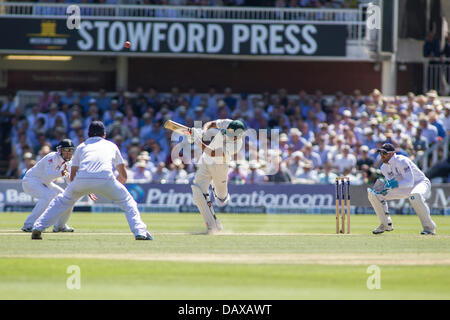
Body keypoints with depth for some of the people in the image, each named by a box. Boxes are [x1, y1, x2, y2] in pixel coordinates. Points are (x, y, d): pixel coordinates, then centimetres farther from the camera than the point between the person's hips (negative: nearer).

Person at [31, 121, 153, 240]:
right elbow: (123, 176, 33)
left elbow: (72, 177, 30)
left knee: (61, 201, 22)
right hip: (105, 179, -1)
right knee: (128, 202, 18)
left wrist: (87, 191, 45)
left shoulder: (81, 146, 31)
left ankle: (37, 228, 13)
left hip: (82, 180, 1)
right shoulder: (111, 146, 31)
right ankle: (140, 232, 1)